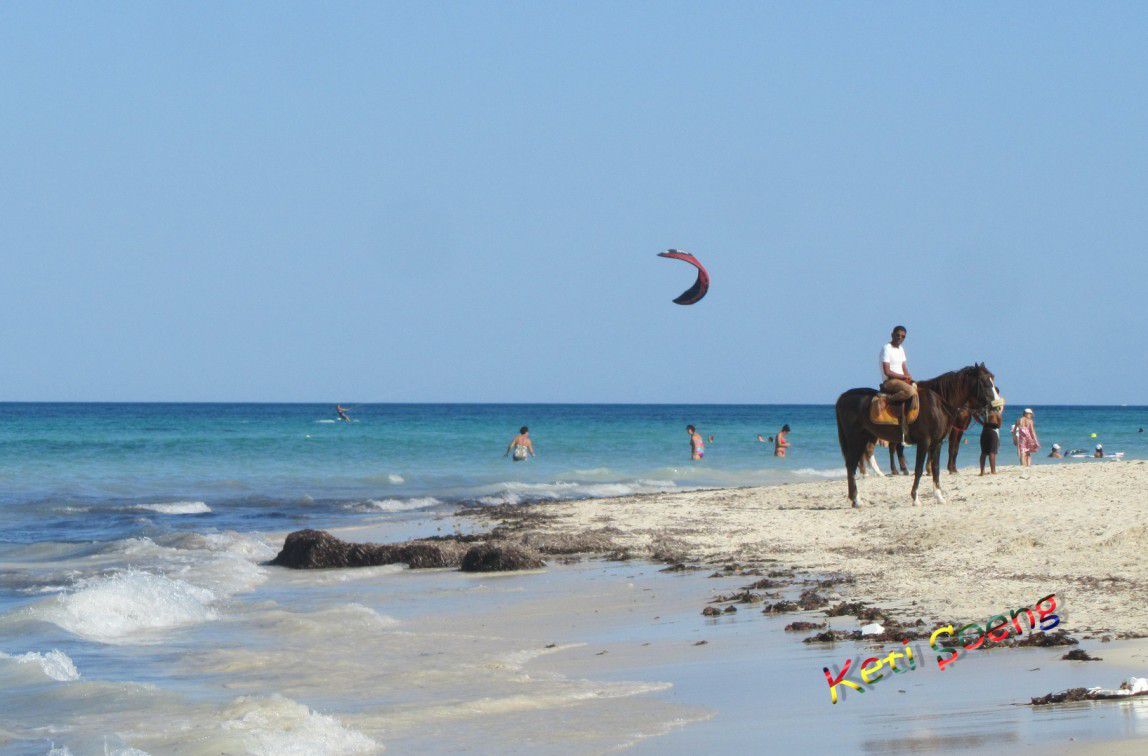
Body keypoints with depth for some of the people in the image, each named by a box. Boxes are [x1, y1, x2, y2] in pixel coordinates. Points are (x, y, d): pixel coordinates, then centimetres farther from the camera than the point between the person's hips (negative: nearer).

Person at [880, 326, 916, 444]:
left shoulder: (901, 349, 19)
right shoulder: (887, 349, -8)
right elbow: (887, 372, -14)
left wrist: (909, 377, -3)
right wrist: (904, 376, -10)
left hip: (901, 380, 9)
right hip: (889, 382, -9)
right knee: (910, 391, -34)